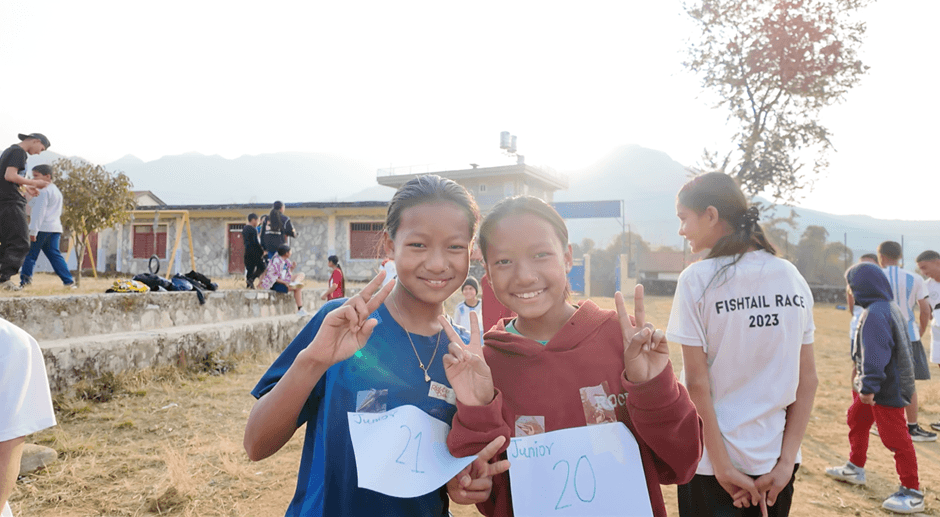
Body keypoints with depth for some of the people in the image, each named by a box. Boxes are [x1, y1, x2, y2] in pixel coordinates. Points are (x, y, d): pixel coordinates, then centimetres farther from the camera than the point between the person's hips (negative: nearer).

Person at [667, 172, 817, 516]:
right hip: (776, 459, 5)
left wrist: (723, 468, -10)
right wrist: (786, 462, 0)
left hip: (712, 463, -5)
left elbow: (697, 384, -15)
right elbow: (808, 381, 0)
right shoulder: (792, 277, 1)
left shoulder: (697, 279, -14)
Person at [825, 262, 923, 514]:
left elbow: (874, 355, -26)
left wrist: (869, 386, -23)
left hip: (887, 389, -11)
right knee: (856, 420, 22)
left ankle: (912, 493, 8)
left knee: (895, 437, -3)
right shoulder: (890, 307, 9)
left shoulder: (874, 314, -23)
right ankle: (855, 468, 37)